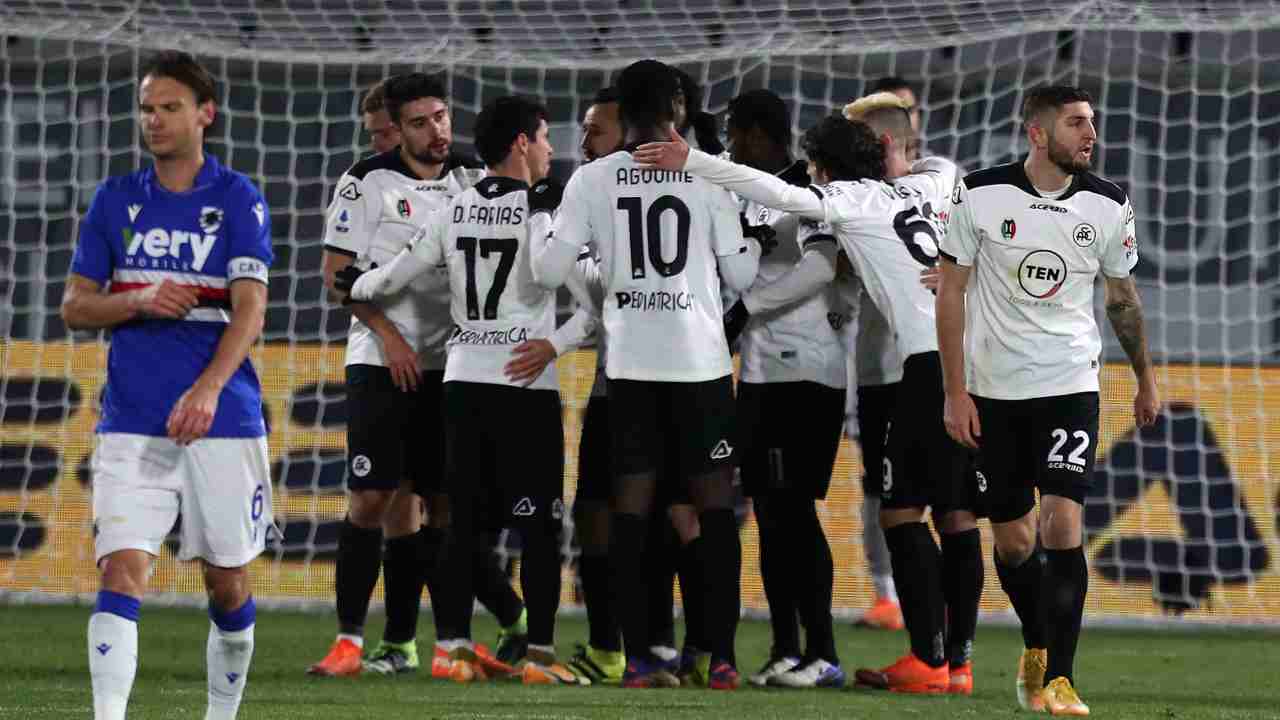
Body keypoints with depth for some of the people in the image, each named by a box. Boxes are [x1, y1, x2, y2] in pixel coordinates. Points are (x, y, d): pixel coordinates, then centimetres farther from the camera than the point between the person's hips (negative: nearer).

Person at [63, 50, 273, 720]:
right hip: (131, 424, 2)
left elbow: (250, 307, -12)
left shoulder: (238, 199, -1)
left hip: (222, 418, -2)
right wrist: (139, 301, -10)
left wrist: (209, 388, -27)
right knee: (121, 569, -13)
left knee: (227, 582, 7)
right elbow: (74, 307, 11)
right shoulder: (115, 199, 9)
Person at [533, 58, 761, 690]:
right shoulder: (706, 176, -4)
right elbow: (741, 275, 0)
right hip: (700, 360, -1)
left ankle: (638, 659, 0)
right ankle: (721, 658, 0)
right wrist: (753, 240, 22)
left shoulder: (592, 180, -2)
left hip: (631, 363, 1)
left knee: (632, 505, 5)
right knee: (715, 505, 5)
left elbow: (548, 271, -3)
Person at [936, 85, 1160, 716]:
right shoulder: (981, 196, -8)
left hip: (1070, 385, 0)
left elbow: (1122, 296, 13)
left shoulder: (1108, 206, -2)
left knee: (1062, 526, -15)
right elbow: (952, 292, -2)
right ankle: (1037, 645, 34)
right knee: (1013, 540, 7)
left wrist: (1146, 380, 21)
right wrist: (956, 392, -6)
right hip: (994, 389, 0)